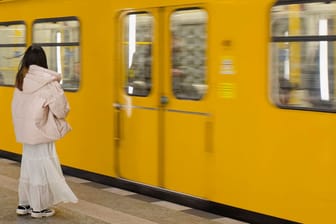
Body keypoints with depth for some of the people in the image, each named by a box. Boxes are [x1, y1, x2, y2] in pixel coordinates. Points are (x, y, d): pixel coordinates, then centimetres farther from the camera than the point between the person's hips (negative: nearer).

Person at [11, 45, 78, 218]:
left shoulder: (21, 79, 4)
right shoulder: (47, 81, -15)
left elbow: (17, 107, 7)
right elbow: (61, 108, -14)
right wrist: (60, 115, 6)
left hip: (25, 130, 6)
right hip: (41, 130, -6)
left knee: (28, 165, 16)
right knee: (42, 166, 3)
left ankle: (24, 204, 23)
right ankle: (39, 207, 10)